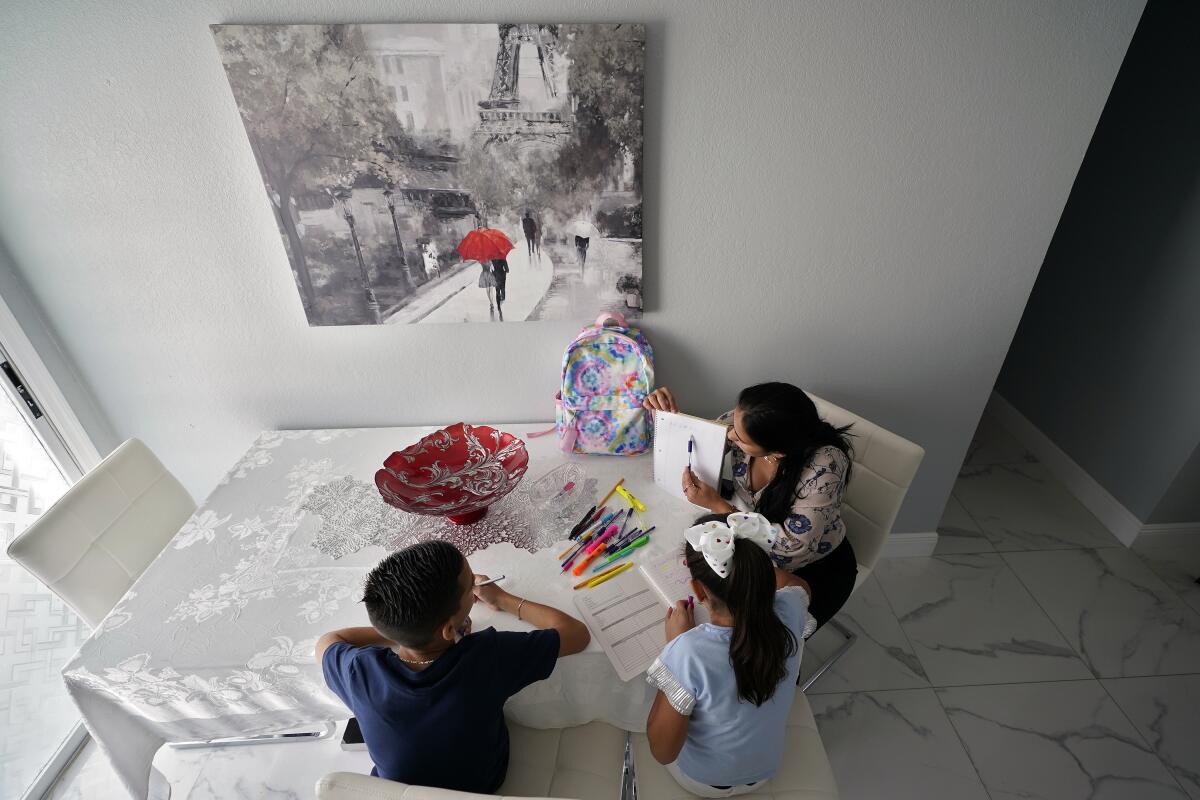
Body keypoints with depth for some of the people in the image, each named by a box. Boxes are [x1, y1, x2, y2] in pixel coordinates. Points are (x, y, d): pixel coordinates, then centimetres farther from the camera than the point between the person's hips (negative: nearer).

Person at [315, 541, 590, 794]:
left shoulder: (360, 672, -34)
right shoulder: (490, 656, -39)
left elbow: (325, 642, -9)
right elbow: (578, 633, -22)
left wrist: (402, 628, -13)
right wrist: (503, 600, -12)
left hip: (393, 788, 1)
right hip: (483, 784, 0)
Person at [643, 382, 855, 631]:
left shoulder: (824, 464, -36)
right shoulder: (744, 423, -22)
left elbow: (793, 548, -31)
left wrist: (717, 505, -34)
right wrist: (667, 413, -22)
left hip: (812, 566, -4)